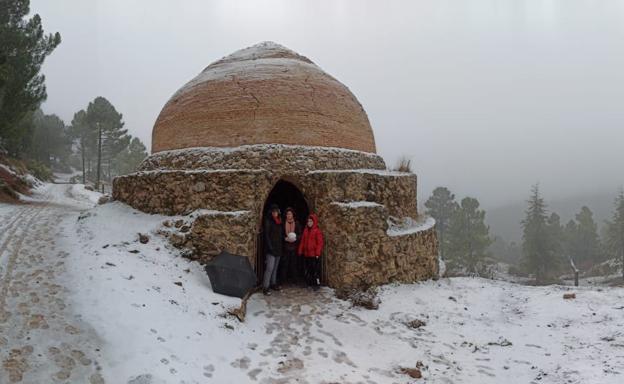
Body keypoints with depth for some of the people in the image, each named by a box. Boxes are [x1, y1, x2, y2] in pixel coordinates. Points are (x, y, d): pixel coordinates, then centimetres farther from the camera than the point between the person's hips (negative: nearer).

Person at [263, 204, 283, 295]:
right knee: (269, 268, -11)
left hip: (278, 248, 7)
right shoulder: (268, 221, -6)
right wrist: (270, 247, -17)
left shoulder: (279, 222, 13)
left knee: (275, 267, 12)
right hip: (271, 248, -7)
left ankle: (273, 284, 21)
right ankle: (265, 287, -9)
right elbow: (266, 235, -11)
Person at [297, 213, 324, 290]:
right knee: (308, 269, 12)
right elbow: (302, 241, 13)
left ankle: (317, 284, 4)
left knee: (315, 269, -3)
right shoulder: (305, 230, 11)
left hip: (314, 254, -6)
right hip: (306, 254, 6)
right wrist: (300, 251, 9)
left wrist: (318, 253, -14)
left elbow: (320, 243, -10)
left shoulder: (317, 231, -7)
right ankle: (309, 283, 21)